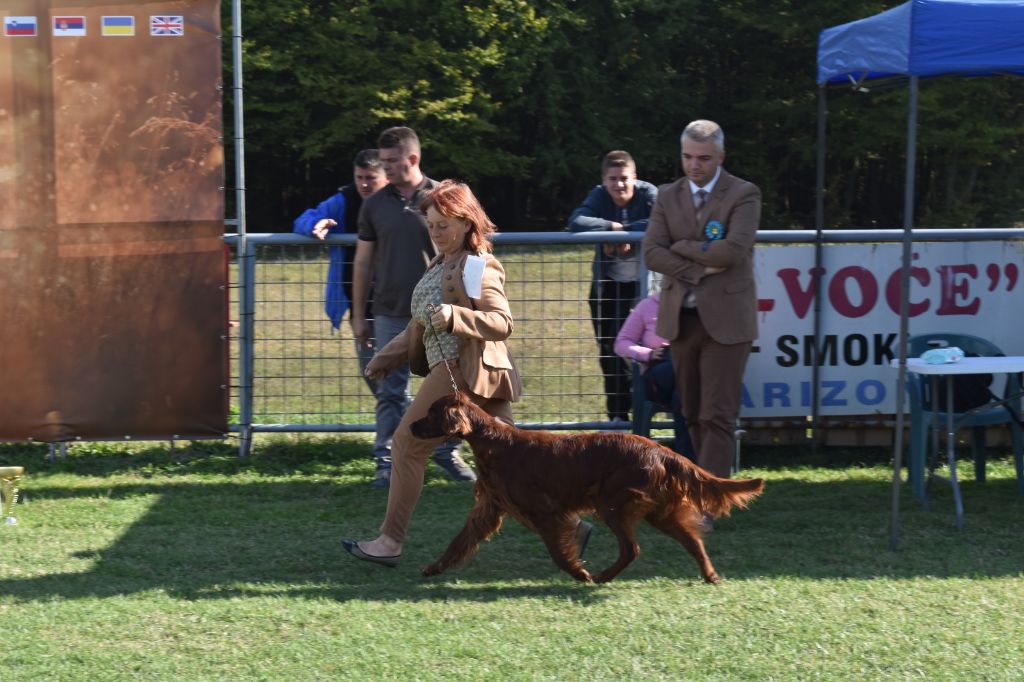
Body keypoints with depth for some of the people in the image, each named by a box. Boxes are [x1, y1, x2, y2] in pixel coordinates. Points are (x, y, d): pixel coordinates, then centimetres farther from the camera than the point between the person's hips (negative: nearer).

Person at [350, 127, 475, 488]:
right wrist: (358, 316, 8)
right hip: (390, 315, 1)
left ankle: (447, 453, 19)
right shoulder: (374, 204, 5)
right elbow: (363, 262, 9)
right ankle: (387, 461, 6)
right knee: (390, 392, 2)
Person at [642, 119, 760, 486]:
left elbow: (734, 250, -17)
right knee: (693, 414, 11)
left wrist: (682, 246, -7)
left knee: (718, 416, -9)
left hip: (724, 318, -5)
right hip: (680, 318, 5)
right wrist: (700, 270, -13)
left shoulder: (743, 194, -3)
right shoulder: (667, 196, 10)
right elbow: (652, 253, -2)